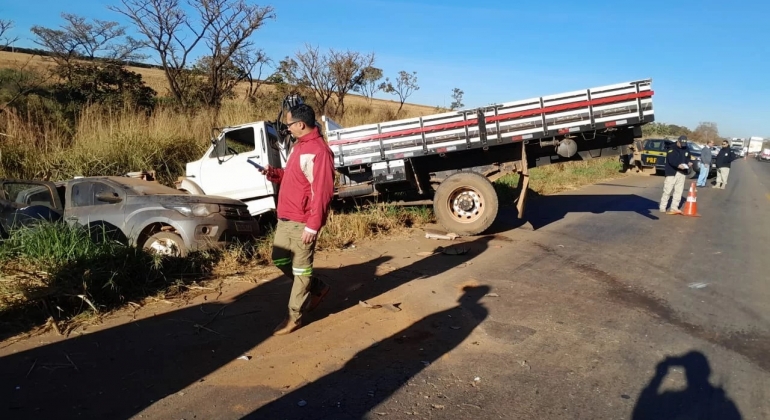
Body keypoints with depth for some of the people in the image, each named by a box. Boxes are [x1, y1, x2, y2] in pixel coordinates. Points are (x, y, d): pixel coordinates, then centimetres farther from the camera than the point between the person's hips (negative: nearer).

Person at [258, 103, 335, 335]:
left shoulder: (318, 151, -19)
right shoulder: (299, 146, 14)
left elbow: (322, 192, -23)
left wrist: (313, 225, -24)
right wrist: (273, 173, 6)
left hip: (302, 221, -10)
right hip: (285, 217, 10)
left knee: (301, 268, 2)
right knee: (279, 259, 18)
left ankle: (295, 316, 15)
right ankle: (317, 288, 34)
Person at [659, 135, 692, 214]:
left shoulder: (686, 149, 13)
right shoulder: (672, 149, -9)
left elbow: (688, 158, 21)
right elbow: (671, 160, -20)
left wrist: (688, 163, -2)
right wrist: (678, 165, -35)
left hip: (682, 173, 6)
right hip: (672, 172, -6)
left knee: (679, 191, 6)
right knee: (667, 190, -5)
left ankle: (674, 208, 12)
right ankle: (662, 207, 3)